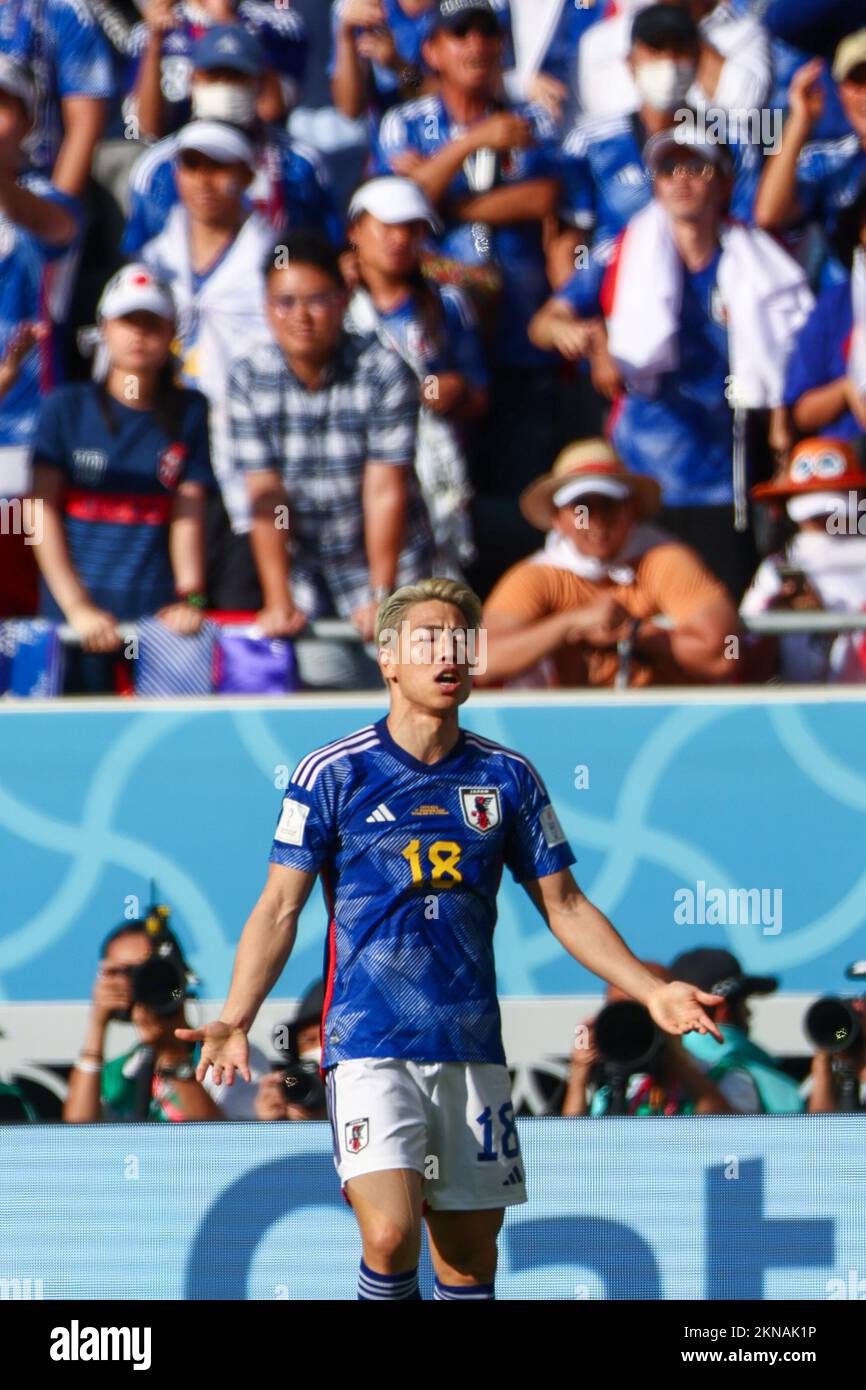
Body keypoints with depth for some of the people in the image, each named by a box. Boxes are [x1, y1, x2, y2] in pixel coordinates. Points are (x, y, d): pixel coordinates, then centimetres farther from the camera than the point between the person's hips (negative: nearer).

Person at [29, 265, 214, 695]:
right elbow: (42, 513, -1)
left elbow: (188, 513, 4)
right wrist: (77, 606, -11)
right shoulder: (65, 408, 6)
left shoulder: (188, 412, 10)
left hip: (158, 611, 0)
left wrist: (190, 596, -10)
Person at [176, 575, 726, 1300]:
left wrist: (651, 990, 3)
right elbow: (280, 908, 1)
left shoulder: (507, 777, 8)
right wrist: (235, 1019, -12)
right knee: (391, 1237, -21)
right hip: (369, 1045, -4)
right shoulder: (333, 772, 0)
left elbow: (563, 904, 15)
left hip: (472, 1049, 4)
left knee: (470, 1254, 5)